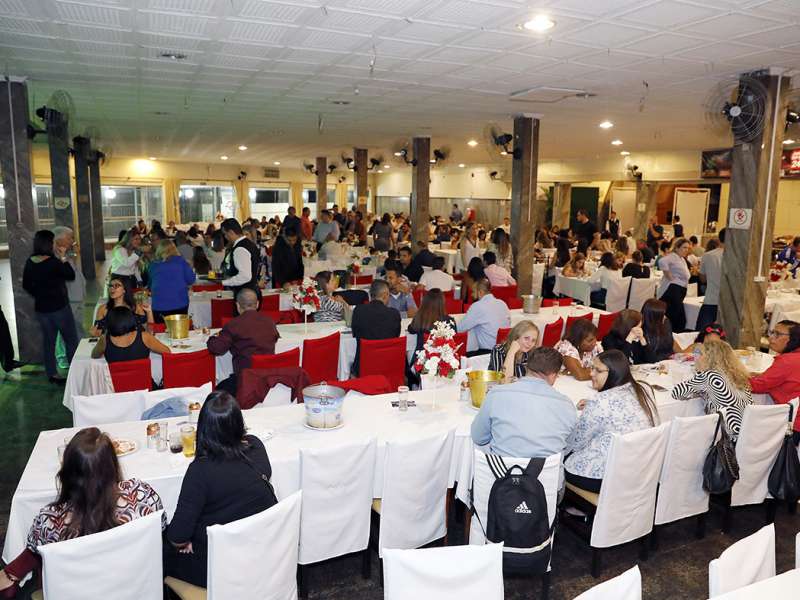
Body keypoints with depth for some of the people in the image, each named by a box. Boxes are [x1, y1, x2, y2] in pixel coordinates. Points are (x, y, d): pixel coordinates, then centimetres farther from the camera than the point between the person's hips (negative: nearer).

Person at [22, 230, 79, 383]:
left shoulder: (30, 262, 0)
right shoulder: (53, 263, -21)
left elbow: (26, 285, 9)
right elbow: (71, 276, -7)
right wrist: (63, 258, -7)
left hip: (41, 308, 6)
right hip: (59, 307, -6)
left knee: (48, 340, 14)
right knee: (71, 340, 7)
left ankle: (52, 373, 21)